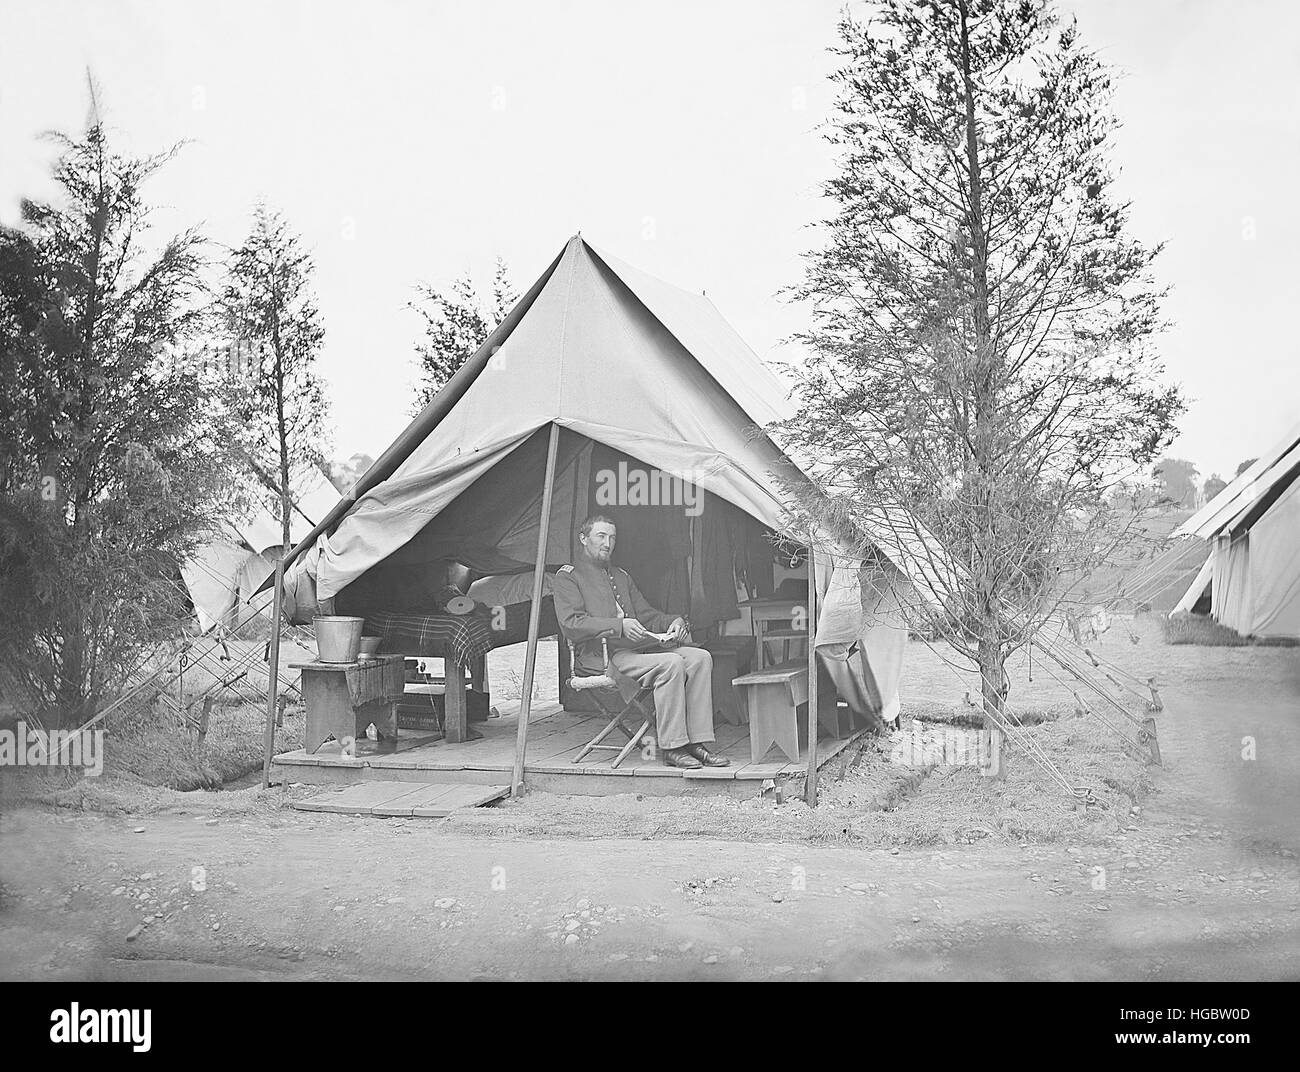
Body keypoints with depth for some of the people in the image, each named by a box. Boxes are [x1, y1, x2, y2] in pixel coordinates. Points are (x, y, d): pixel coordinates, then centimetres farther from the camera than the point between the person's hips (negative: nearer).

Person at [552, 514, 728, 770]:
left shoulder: (621, 576, 30)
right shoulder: (567, 576, 6)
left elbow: (646, 614, 26)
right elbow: (572, 623, -9)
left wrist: (673, 622, 3)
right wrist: (619, 626, -20)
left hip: (640, 647, 7)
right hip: (602, 655, -7)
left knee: (699, 657, -17)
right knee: (671, 663, -31)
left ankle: (698, 742, -21)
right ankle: (671, 747, -25)